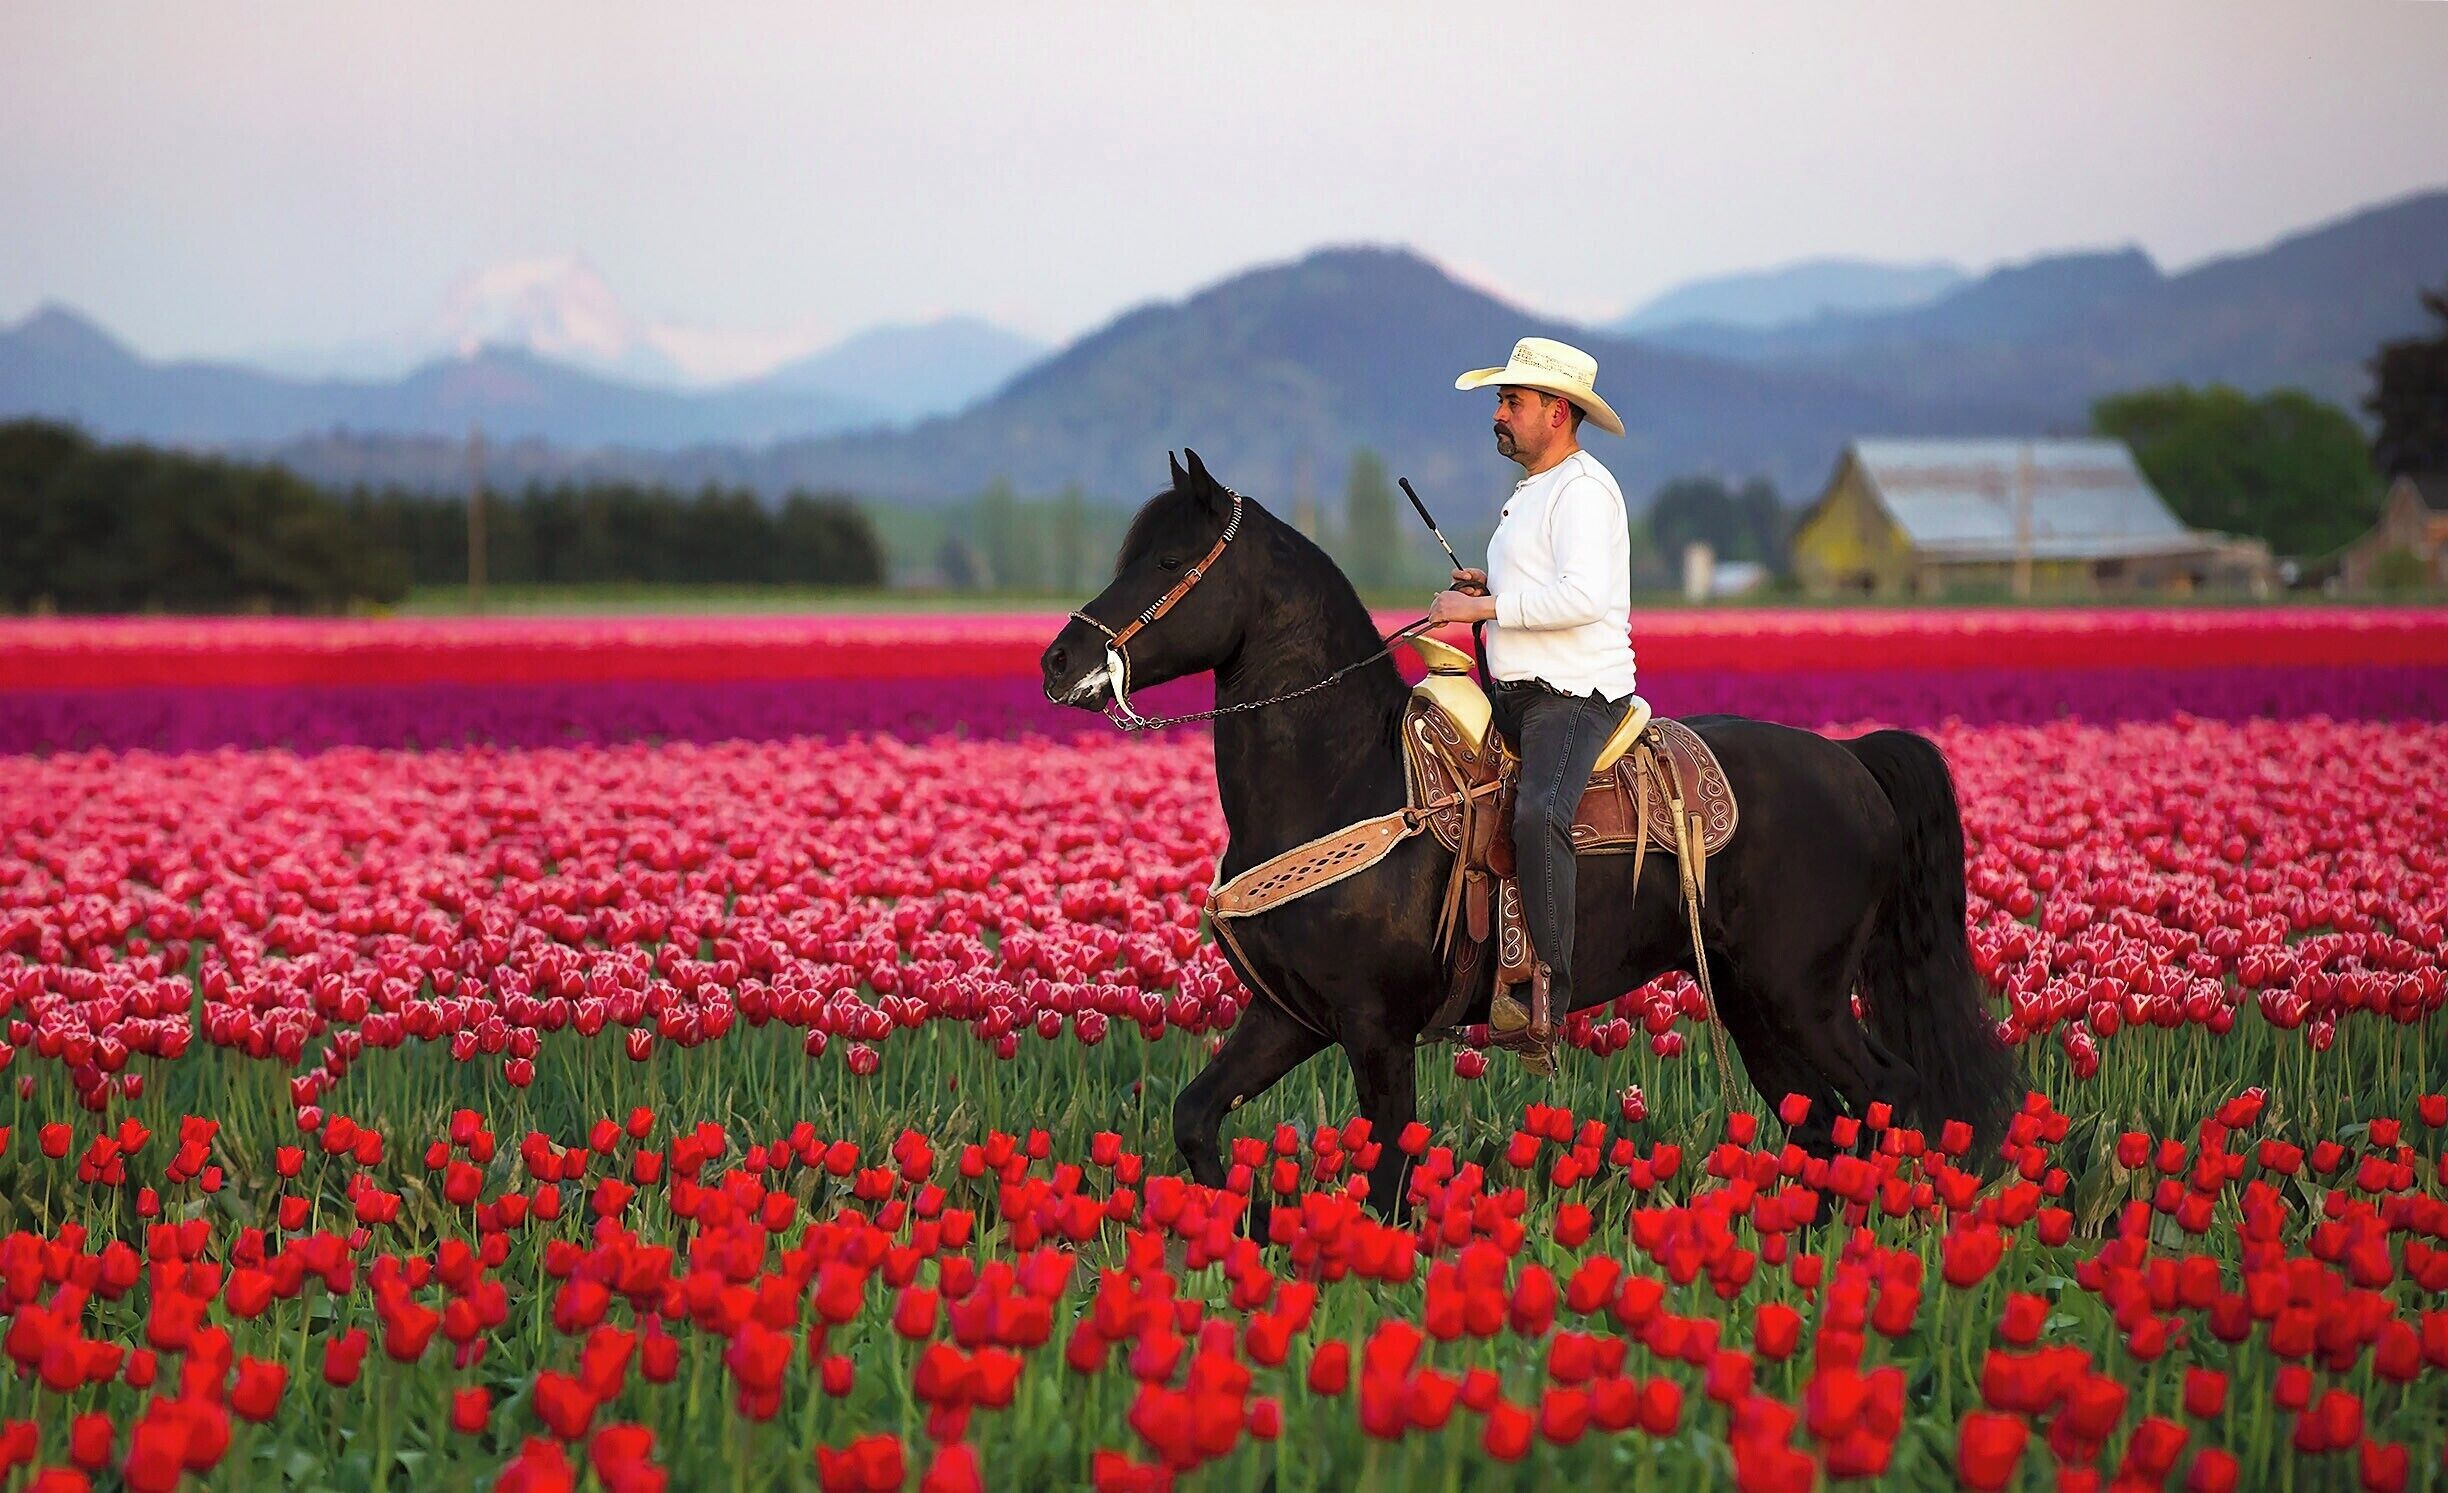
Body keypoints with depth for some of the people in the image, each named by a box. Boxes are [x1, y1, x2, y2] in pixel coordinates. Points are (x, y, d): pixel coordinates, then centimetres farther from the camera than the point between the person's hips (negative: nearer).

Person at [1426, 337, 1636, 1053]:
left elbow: (1584, 597, -26)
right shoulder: (1533, 490, 21)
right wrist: (1487, 585, 15)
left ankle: (1550, 993, -34)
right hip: (1514, 696, 11)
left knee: (1536, 816, -33)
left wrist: (1484, 607, -21)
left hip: (1575, 696, -11)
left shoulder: (1582, 489, -11)